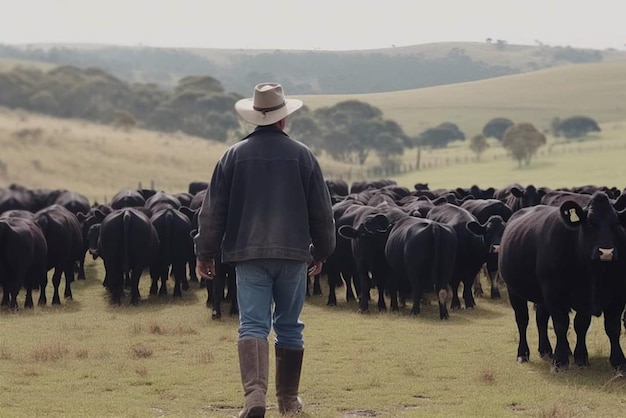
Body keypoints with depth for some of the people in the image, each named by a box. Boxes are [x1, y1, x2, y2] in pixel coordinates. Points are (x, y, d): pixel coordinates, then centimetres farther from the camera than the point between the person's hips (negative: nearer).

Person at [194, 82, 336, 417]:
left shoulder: (234, 156, 1)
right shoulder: (302, 155, 1)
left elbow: (212, 211, 3)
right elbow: (322, 211, 6)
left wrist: (204, 254, 11)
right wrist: (321, 251, 19)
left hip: (248, 254, -1)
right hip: (293, 253, 1)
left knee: (252, 324, -4)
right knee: (289, 327, 13)